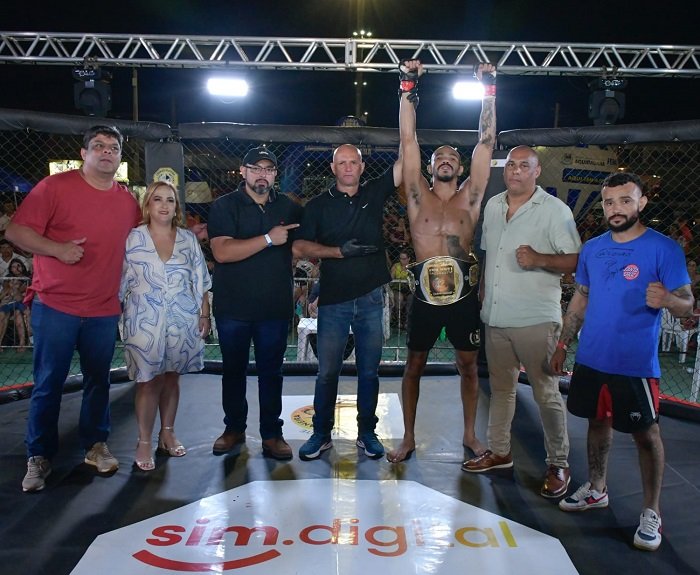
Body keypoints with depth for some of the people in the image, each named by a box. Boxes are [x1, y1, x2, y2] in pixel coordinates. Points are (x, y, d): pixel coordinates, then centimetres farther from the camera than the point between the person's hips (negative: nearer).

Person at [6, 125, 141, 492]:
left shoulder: (127, 200, 8)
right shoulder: (55, 186, -5)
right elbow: (16, 231, -8)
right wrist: (57, 249, -22)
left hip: (104, 310, 4)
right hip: (55, 306, -4)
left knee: (98, 380, 12)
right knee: (48, 384, 4)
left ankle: (95, 445, 27)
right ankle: (39, 457, 18)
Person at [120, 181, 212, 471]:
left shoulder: (188, 239, 7)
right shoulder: (133, 238, 0)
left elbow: (200, 281, 9)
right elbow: (121, 281, 2)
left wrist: (205, 315, 5)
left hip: (182, 319, 3)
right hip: (145, 320, -2)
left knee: (171, 377, 11)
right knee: (149, 381, -1)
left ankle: (167, 433, 25)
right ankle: (144, 442, 11)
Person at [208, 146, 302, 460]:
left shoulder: (290, 208, 7)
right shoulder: (224, 206, -4)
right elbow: (222, 252, -19)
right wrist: (268, 239, -21)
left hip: (275, 305, 2)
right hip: (233, 305, -1)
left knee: (271, 371, 7)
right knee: (233, 369, 12)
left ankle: (271, 434, 18)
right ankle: (234, 428, 29)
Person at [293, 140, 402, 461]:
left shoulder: (374, 195, 7)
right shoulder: (318, 205, 4)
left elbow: (405, 161, 1)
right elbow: (299, 248, -4)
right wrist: (339, 251, -15)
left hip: (371, 298, 1)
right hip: (333, 300, -1)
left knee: (369, 371, 10)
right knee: (327, 371, 5)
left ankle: (367, 432, 24)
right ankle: (321, 434, 20)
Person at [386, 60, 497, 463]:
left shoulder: (470, 196, 5)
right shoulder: (418, 195, 3)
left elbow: (487, 142, 2)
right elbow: (408, 139, -1)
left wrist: (489, 89, 1)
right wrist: (408, 86, -3)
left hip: (463, 293, 1)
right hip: (425, 293, 0)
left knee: (468, 365, 12)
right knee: (415, 366, 9)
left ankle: (470, 435, 30)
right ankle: (409, 438, 23)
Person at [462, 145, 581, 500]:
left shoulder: (554, 210, -6)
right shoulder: (492, 206, 12)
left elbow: (575, 260, -9)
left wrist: (539, 259, -25)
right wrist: (482, 296, 17)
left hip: (536, 320, -6)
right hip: (495, 317, 6)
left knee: (546, 394, 1)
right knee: (500, 387, 17)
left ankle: (558, 464, 17)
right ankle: (499, 451, 32)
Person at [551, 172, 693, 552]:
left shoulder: (663, 249, -9)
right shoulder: (592, 248, 6)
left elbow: (687, 304, -10)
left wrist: (667, 299, -33)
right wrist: (563, 344, 11)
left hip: (635, 363, -5)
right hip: (591, 358, 5)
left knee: (645, 433, 6)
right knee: (598, 421, 17)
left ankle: (651, 512, 20)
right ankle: (596, 490, 34)